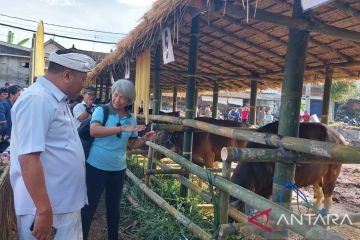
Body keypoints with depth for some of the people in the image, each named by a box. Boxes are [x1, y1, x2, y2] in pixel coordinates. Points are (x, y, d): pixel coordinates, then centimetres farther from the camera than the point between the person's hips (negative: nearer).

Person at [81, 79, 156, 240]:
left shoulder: (131, 118, 3)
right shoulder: (101, 110, -10)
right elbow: (93, 131, -29)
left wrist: (145, 139, -10)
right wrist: (122, 128, -35)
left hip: (118, 169, 5)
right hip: (96, 166, -4)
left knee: (113, 207, 18)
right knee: (89, 206, 6)